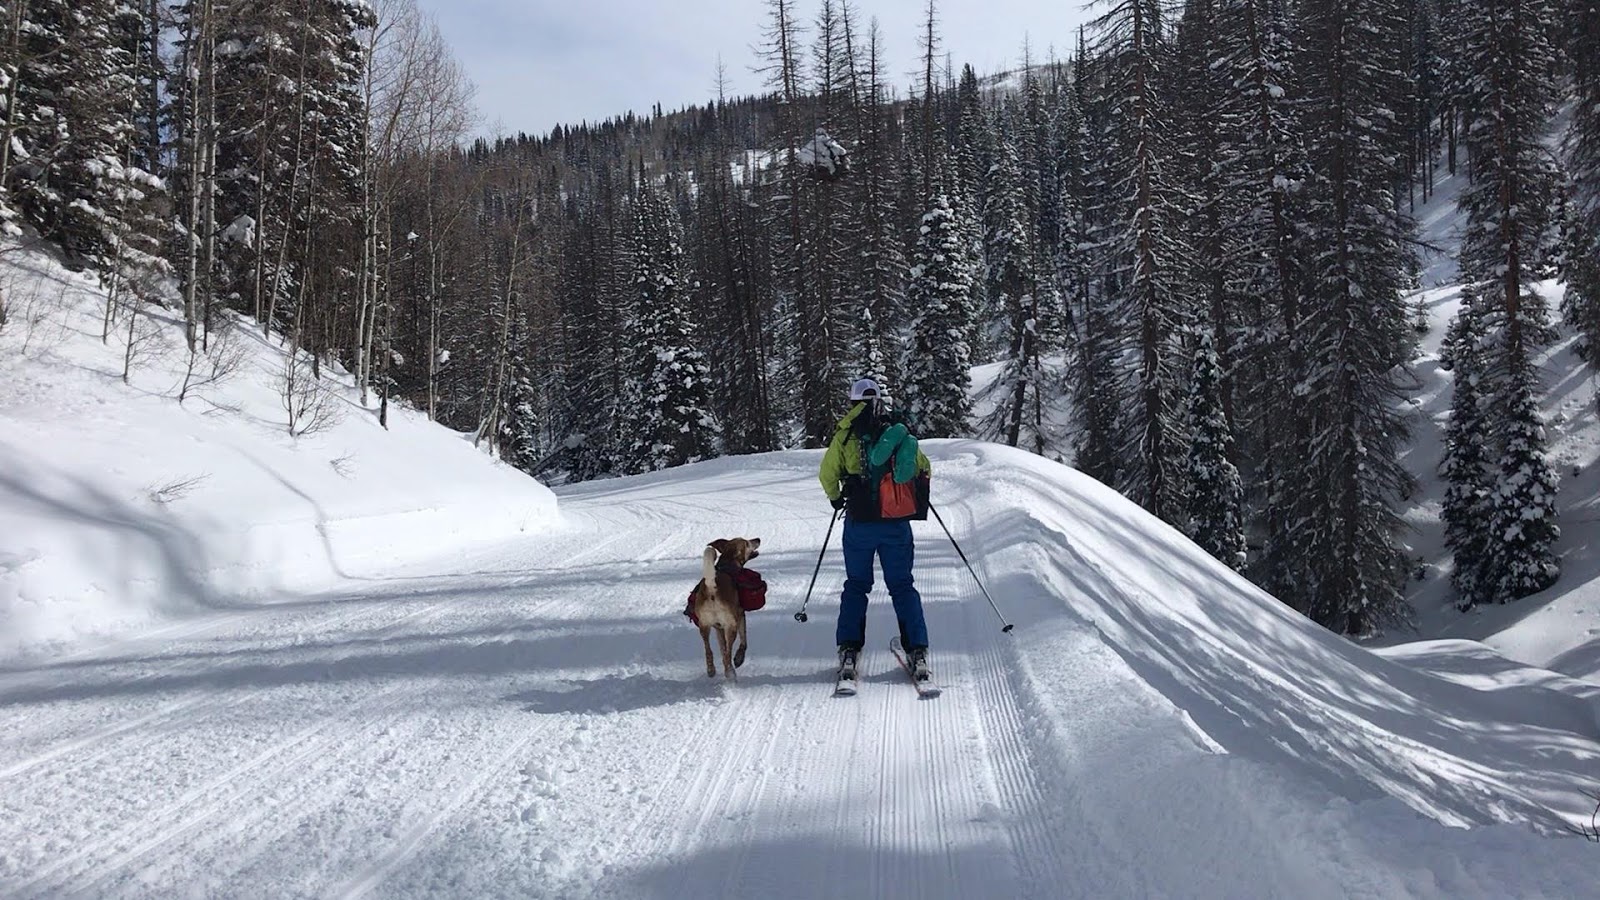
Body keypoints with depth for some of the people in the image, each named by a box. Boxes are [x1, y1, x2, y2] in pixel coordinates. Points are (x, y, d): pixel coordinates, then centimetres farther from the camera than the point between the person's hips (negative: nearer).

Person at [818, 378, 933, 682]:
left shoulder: (845, 434, -4)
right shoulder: (900, 431, 1)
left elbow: (827, 474, 1)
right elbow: (924, 470, 9)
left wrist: (836, 498, 21)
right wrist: (916, 499, 29)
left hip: (859, 523, -1)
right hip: (897, 523, 1)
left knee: (856, 585, 13)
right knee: (902, 585, 11)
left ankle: (848, 650, 6)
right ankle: (917, 650, 3)